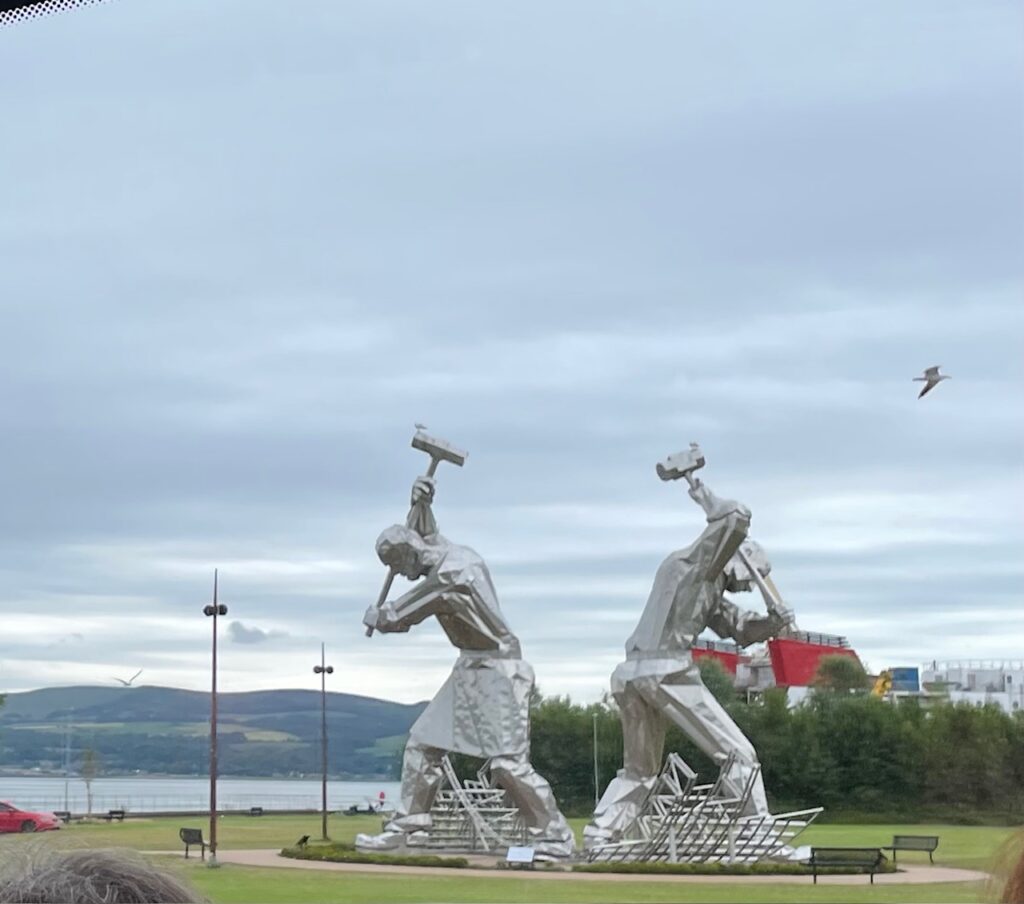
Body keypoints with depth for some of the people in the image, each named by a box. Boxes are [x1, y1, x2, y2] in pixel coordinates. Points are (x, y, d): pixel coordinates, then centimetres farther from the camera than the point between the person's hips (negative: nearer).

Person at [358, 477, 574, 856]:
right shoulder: (452, 553, 7)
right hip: (472, 668, 10)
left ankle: (555, 836, -4)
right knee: (423, 743, 10)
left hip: (496, 669, -10)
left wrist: (375, 616, 7)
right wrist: (422, 505, 10)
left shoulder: (448, 577, -21)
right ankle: (404, 825, 15)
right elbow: (429, 537, 30)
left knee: (508, 763, -12)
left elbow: (397, 619, -15)